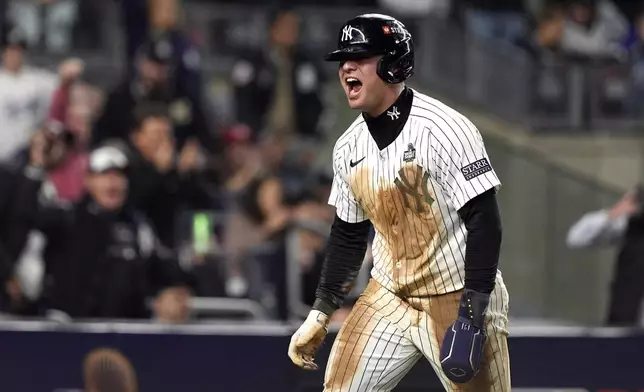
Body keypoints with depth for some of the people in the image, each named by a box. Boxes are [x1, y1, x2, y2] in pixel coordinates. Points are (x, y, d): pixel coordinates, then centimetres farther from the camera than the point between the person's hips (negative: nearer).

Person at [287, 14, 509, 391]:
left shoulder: (444, 129, -18)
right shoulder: (349, 147, 3)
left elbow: (484, 222, -20)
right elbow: (348, 235, 15)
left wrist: (472, 312, -24)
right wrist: (320, 314, 13)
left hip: (459, 297, -6)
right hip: (389, 296, 6)